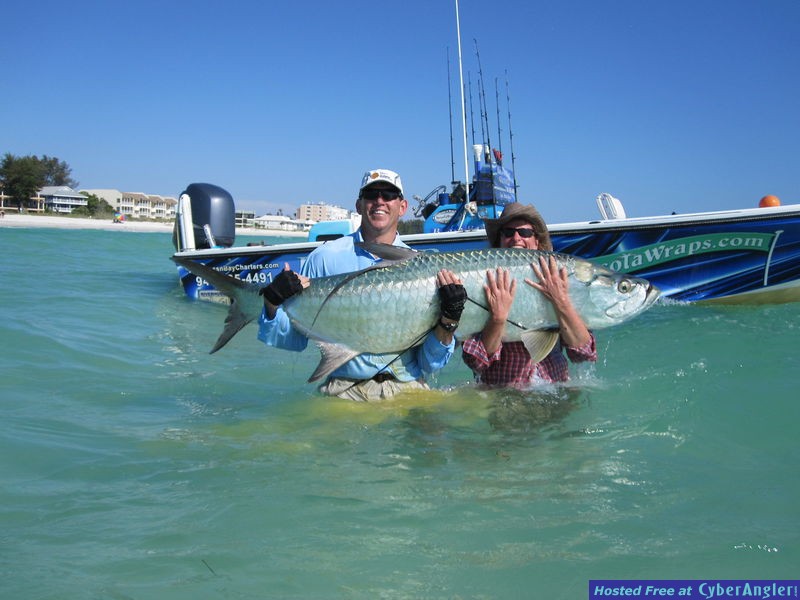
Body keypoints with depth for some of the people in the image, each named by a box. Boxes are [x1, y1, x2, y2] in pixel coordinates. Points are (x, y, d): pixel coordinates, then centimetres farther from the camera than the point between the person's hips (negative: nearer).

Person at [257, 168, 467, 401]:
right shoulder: (325, 257, 5)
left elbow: (430, 364, 3)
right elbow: (295, 338, 7)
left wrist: (448, 321, -13)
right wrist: (272, 304, -10)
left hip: (408, 390, 1)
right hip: (346, 389, -1)